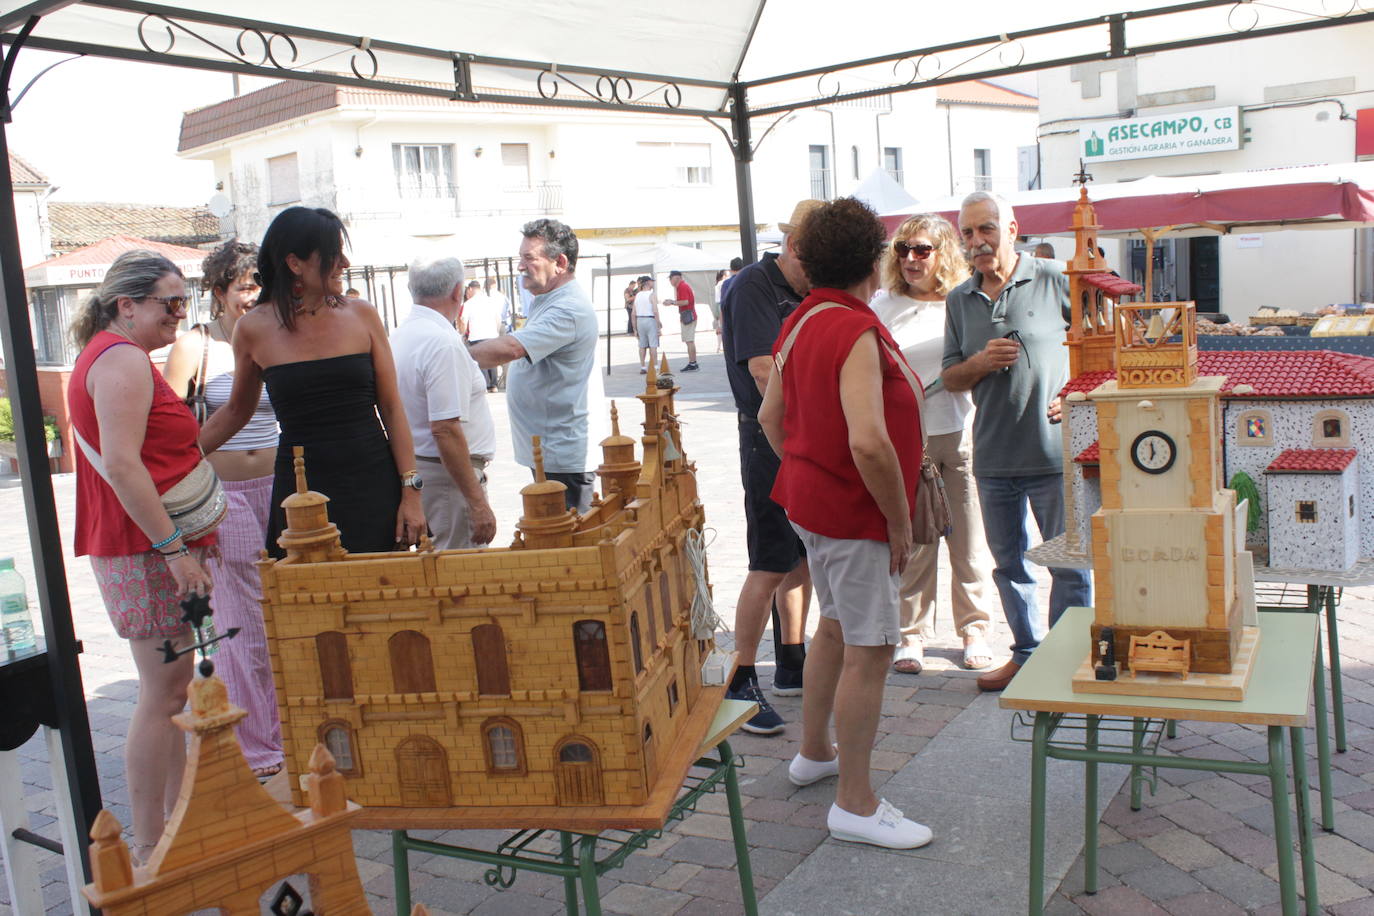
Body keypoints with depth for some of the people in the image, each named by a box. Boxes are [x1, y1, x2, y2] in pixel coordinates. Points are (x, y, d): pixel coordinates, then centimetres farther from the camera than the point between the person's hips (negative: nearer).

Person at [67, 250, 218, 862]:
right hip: (146, 549, -11)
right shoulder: (123, 358, -14)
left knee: (170, 690, 15)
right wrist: (174, 547, -24)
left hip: (149, 545, 11)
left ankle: (175, 821, 24)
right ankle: (149, 847, 1)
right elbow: (122, 465, -23)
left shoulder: (110, 355, 20)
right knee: (163, 694, -6)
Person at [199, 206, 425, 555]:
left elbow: (392, 408, 3)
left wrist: (411, 492, -3)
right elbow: (236, 410, 15)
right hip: (301, 491, 0)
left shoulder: (362, 315, 1)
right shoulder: (254, 329, 0)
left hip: (373, 487, 1)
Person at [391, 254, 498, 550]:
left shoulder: (398, 336, 9)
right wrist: (478, 503, -22)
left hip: (412, 469, 9)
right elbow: (446, 430, -24)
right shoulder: (443, 343, -19)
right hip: (448, 474, -9)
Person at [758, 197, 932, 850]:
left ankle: (815, 752, 41)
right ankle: (855, 806, 8)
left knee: (835, 626, 25)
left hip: (810, 497, 10)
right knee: (869, 650, -2)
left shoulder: (798, 323, 7)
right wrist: (899, 521, -21)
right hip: (853, 513, -10)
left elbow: (770, 418, 14)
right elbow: (868, 442, -32)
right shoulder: (857, 335, -22)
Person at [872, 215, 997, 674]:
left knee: (969, 540, 6)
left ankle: (975, 630, 22)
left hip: (962, 434, 0)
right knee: (912, 543, 3)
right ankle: (912, 635, 16)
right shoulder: (884, 305, 5)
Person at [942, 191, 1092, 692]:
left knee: (1070, 565, 3)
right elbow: (950, 377, 11)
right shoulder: (959, 299, 9)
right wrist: (981, 361, -9)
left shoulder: (1056, 280, -4)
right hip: (993, 457, 5)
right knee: (1009, 564, 16)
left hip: (1055, 454, -5)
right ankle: (1026, 653, 31)